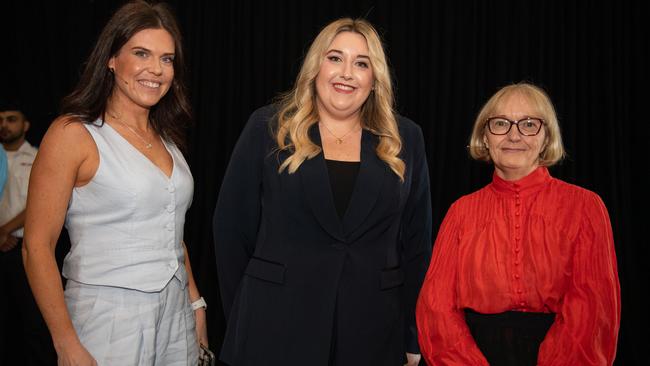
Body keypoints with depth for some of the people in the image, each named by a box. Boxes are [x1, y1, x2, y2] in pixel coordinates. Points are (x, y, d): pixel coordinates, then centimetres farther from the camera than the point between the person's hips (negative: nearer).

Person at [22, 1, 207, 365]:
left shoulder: (166, 139, 9)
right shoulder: (73, 133, -10)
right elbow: (37, 247, -12)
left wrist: (196, 303, 13)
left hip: (177, 318, 6)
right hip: (108, 321, -6)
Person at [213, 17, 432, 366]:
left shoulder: (404, 139, 4)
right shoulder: (269, 127, -2)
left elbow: (416, 240, 6)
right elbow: (233, 226, 1)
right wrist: (242, 320, 2)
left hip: (373, 332, 2)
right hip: (275, 326, -1)